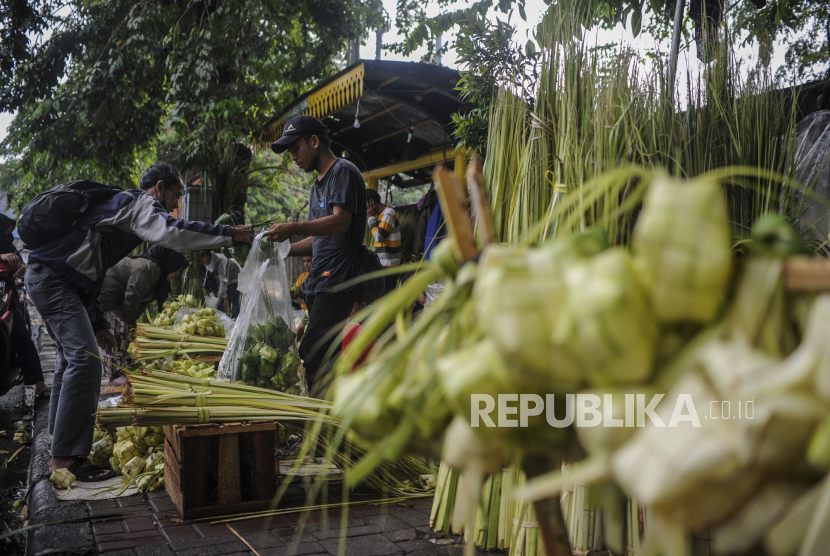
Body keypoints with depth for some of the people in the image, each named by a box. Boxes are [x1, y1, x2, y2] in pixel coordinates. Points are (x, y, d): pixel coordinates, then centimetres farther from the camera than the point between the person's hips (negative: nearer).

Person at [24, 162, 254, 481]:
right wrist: (230, 234, -23)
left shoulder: (121, 207, 25)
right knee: (84, 360, -19)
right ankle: (65, 458, -18)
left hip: (48, 278, 11)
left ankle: (60, 436, 32)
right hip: (52, 278, -11)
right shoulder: (140, 203, -5)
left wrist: (97, 324, 22)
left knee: (72, 356, 21)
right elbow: (170, 232, -28)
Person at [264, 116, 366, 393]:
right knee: (327, 355, 8)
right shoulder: (317, 186, 26)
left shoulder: (343, 171, -4)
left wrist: (294, 228, -30)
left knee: (312, 354, -18)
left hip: (337, 280, -10)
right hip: (319, 282, 10)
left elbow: (341, 221, -19)